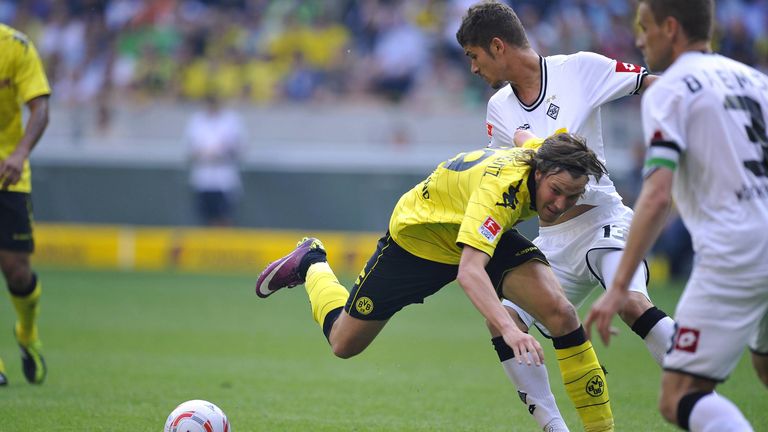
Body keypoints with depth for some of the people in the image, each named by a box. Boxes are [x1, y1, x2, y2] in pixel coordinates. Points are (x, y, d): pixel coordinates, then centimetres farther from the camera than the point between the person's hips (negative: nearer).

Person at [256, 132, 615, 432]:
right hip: (416, 236, -5)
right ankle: (312, 266, 41)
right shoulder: (501, 186, -44)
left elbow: (522, 135, 5)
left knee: (561, 314, -22)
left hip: (483, 235, 5)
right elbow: (469, 270, -56)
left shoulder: (545, 151, -22)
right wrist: (508, 330, -69)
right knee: (344, 343, 11)